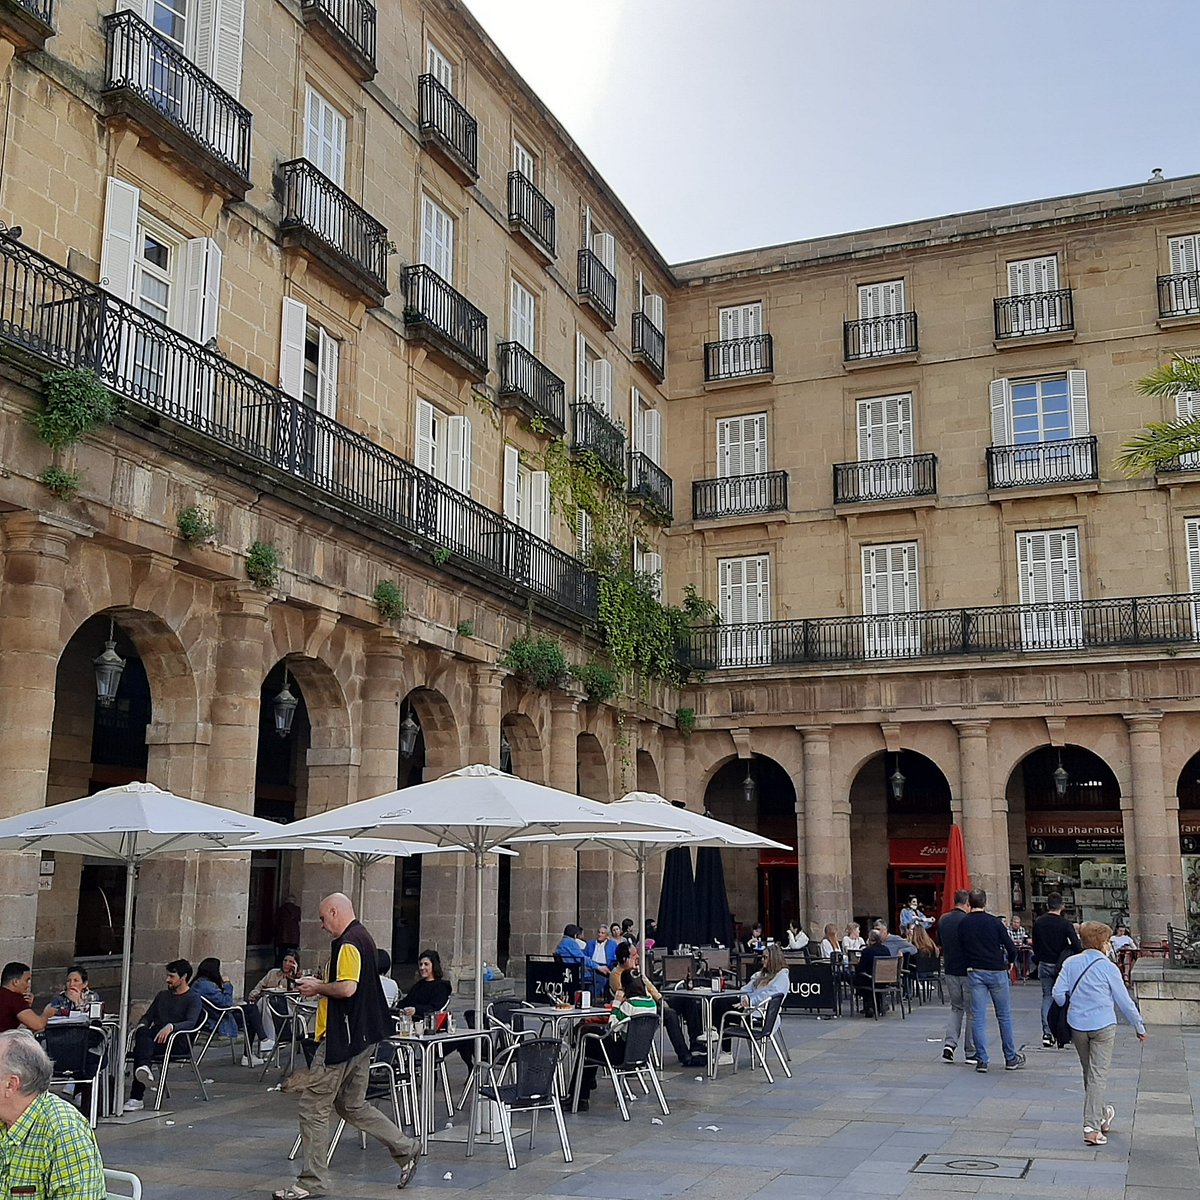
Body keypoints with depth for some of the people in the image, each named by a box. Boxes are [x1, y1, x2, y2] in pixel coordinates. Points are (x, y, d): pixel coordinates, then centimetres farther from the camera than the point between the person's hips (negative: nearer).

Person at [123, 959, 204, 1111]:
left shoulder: (193, 998, 5)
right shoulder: (162, 995, 29)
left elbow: (191, 1023, -11)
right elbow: (148, 1016, 26)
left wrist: (171, 1026, -30)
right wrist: (142, 1025, 1)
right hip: (155, 1035, 5)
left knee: (140, 1047, -33)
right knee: (143, 1033, -33)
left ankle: (136, 1098, -43)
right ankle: (144, 1068, -58)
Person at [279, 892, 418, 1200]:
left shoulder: (348, 943, -16)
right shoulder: (363, 938, 16)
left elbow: (347, 988, -28)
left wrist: (318, 987, -12)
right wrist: (321, 989, 15)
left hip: (342, 1038, -10)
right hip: (361, 1037, 10)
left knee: (313, 1106, -1)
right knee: (353, 1106, 18)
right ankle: (405, 1149, 19)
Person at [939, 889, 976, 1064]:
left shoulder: (942, 921, 5)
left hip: (950, 971, 6)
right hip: (968, 971, -6)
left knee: (956, 1007, 19)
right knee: (971, 1011, 6)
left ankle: (949, 1044, 2)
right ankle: (970, 1053, 11)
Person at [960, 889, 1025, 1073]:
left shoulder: (963, 924, 0)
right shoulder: (994, 922, -8)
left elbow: (961, 947, 4)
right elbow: (1011, 948, -5)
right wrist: (1009, 962, 15)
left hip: (974, 973, 2)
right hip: (997, 971, -1)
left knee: (978, 1017, 4)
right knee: (1004, 1016, 10)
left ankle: (981, 1060, 2)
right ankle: (1011, 1058, 18)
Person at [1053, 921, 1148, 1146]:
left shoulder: (1071, 963, 2)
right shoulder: (1108, 967, -8)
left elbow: (1058, 993, -2)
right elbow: (1124, 1001, -3)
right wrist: (1140, 1027, 8)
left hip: (1077, 1026, 4)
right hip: (1103, 1026, -4)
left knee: (1089, 1072, 19)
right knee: (1098, 1075, -1)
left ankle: (1101, 1115, 36)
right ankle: (1092, 1127, -7)